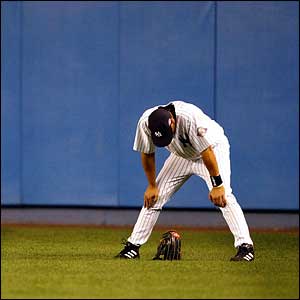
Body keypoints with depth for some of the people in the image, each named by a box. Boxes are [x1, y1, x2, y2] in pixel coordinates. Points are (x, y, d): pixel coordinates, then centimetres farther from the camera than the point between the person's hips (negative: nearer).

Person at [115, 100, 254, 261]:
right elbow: (147, 154, -9)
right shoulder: (145, 123, -26)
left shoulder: (190, 118, -40)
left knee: (223, 196, -23)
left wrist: (217, 185, -29)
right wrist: (152, 186, -3)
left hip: (213, 149, -5)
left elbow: (206, 152, -33)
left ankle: (245, 246, -23)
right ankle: (133, 246, 7)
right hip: (181, 156, 5)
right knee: (153, 197, -2)